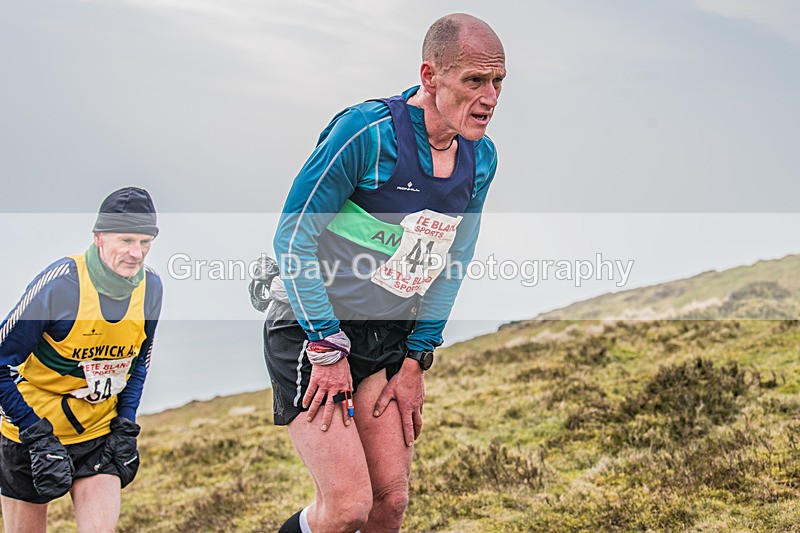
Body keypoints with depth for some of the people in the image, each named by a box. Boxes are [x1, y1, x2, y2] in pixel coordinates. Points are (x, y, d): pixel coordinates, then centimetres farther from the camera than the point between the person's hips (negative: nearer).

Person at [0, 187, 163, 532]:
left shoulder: (150, 287, -7)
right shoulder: (60, 283, -23)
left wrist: (126, 427, 2)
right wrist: (39, 439, -19)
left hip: (100, 433, 4)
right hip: (32, 430, -3)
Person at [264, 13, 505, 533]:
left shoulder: (481, 158, 0)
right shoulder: (366, 131, -22)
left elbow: (452, 261, 9)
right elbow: (294, 237, -18)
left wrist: (415, 362, 5)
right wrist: (328, 350, -16)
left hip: (388, 336, 6)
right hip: (311, 331, -6)